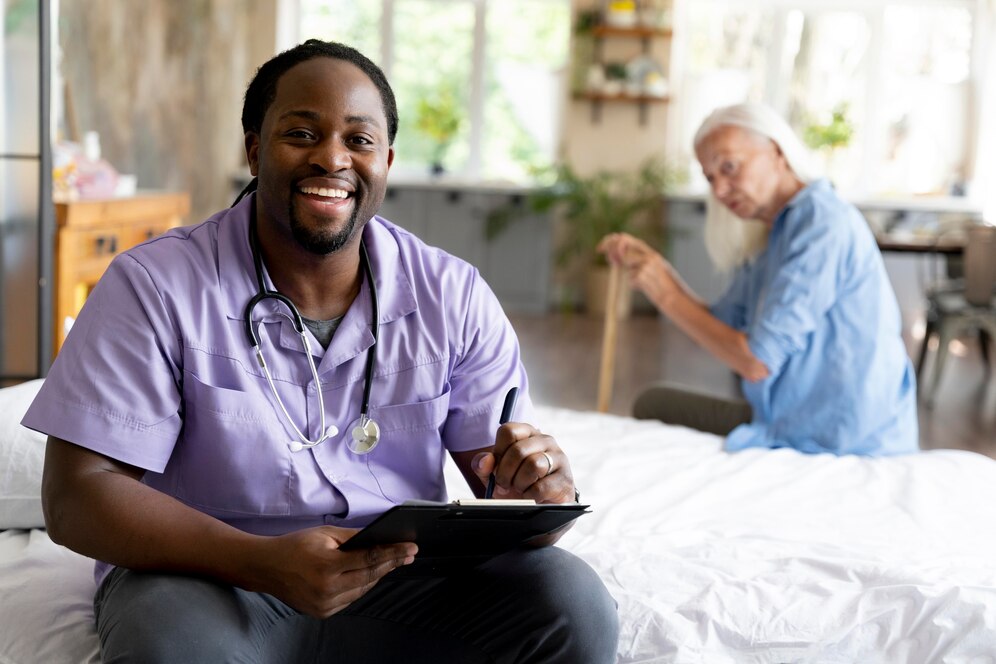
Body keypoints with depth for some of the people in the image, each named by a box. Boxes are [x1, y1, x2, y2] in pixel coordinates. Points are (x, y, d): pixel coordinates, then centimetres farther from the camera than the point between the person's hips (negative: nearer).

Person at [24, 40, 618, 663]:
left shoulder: (452, 294, 2)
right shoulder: (155, 287, -8)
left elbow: (502, 477, 3)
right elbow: (77, 494, -14)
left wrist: (540, 489, -25)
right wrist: (264, 564, -30)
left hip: (404, 577, 3)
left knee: (575, 605, -20)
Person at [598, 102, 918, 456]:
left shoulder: (823, 225, -21)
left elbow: (756, 362, -23)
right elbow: (719, 327, 12)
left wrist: (667, 295, -14)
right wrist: (653, 265, 2)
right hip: (791, 423, 9)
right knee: (652, 403, 17)